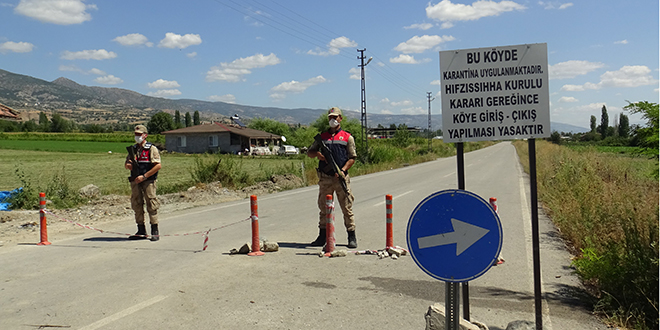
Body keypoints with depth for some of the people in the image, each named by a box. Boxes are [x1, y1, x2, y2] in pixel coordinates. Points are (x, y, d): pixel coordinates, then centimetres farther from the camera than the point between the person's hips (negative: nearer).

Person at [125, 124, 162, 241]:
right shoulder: (133, 149, 15)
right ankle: (141, 232, 16)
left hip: (148, 181, -6)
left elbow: (158, 165, -13)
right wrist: (128, 165, -2)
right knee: (137, 206, 7)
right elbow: (126, 164, 24)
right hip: (135, 181, 6)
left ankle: (155, 232, 1)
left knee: (151, 206, -5)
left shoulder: (151, 148, -5)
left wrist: (144, 176, -16)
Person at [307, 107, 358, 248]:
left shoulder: (347, 137, 6)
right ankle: (322, 236, 18)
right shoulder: (322, 136, 14)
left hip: (341, 178, -3)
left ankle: (352, 237, 7)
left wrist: (343, 170, -13)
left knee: (347, 208, -1)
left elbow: (352, 158, 1)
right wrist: (317, 154, -8)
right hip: (325, 178, 3)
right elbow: (309, 152, 15)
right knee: (323, 208, 8)